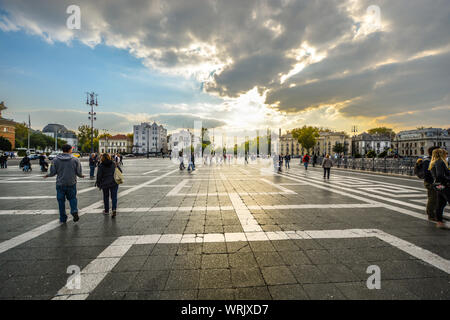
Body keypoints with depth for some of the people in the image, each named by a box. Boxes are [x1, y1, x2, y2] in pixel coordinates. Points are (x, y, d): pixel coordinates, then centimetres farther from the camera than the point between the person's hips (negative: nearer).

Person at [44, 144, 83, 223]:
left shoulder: (56, 160, -4)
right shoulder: (75, 160, -7)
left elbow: (53, 172, -3)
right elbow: (79, 173, -4)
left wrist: (47, 175, 19)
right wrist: (81, 176, 18)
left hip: (60, 184, 1)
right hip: (71, 183, 0)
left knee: (61, 200, 11)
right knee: (72, 198, 16)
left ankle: (63, 218, 18)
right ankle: (74, 211, -6)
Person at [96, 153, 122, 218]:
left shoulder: (101, 166, -5)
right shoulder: (114, 164, 2)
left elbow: (99, 176, -6)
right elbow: (120, 171, 6)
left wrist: (98, 184, 5)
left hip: (105, 184, -1)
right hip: (114, 183, 1)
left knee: (106, 197, 14)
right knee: (114, 196, 3)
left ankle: (106, 211, 24)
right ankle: (114, 209, -15)